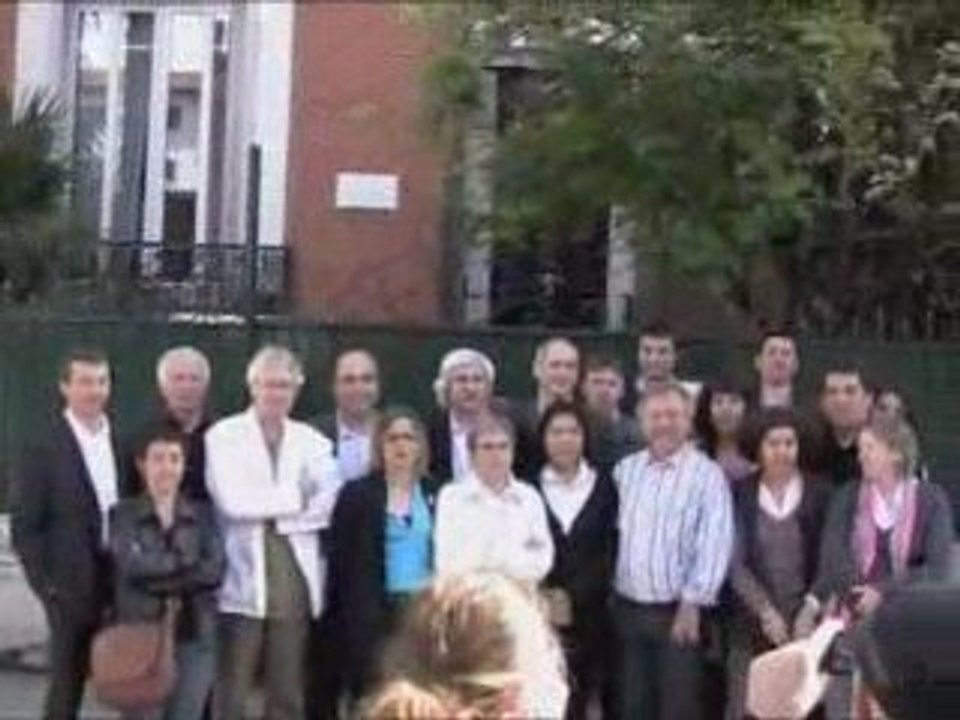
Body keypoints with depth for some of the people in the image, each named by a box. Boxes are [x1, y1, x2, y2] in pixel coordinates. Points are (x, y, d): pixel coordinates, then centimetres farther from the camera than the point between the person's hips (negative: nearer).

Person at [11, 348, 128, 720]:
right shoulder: (45, 449, -8)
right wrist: (47, 586, -12)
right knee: (67, 687, 5)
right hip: (73, 589, -4)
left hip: (122, 586, 5)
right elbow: (25, 527, -7)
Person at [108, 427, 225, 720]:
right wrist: (187, 563, -8)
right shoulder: (122, 514, 2)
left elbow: (215, 571, -6)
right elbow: (132, 565, -14)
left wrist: (159, 579, -11)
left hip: (196, 637, 2)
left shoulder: (203, 515, 8)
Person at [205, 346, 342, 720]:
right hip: (243, 580, -3)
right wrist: (295, 498, -7)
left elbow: (329, 502, -2)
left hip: (295, 580, 3)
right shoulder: (223, 435, 1)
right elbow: (232, 501, -13)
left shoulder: (311, 440, 12)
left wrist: (266, 512, -9)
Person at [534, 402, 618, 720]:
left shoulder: (604, 486, 7)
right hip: (540, 615, 0)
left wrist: (572, 597, -9)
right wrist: (547, 597, -11)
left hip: (591, 616, 1)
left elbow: (610, 551, 1)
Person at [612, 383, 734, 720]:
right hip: (628, 609, 5)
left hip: (678, 612, -4)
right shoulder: (625, 470, 9)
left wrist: (692, 604, -16)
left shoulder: (706, 474, -7)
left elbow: (714, 545, -13)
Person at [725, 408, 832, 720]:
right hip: (752, 627, 0)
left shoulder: (819, 495, 3)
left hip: (805, 624, 0)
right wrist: (766, 611, -13)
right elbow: (736, 563, -4)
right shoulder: (740, 495, 2)